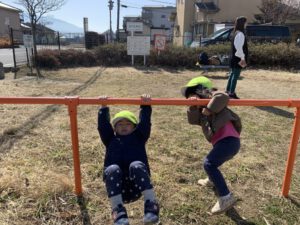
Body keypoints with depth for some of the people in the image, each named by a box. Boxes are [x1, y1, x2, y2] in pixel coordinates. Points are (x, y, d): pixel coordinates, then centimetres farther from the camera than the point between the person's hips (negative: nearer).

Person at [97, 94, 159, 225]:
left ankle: (151, 206, -36)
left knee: (136, 165, -33)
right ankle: (118, 211, -35)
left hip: (136, 185, -1)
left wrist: (145, 106, 7)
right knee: (112, 169, -31)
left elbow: (145, 123, 12)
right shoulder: (111, 140, 26)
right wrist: (104, 108, 12)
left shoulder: (139, 137, 23)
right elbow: (103, 126, 16)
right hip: (115, 178, 1)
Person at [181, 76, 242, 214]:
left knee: (209, 164, -22)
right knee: (211, 162, 33)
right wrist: (193, 107, -8)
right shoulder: (202, 109, 23)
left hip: (228, 139, -10)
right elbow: (193, 120, 7)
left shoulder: (212, 97, 0)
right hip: (223, 141, 10)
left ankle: (226, 197, -18)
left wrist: (209, 109, -15)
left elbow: (223, 97, -23)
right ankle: (212, 180, 60)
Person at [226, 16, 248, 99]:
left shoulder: (237, 33, 13)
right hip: (238, 58, -10)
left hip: (235, 57, 10)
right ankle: (232, 93, -1)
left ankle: (228, 91, 23)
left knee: (233, 74, 15)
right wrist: (243, 58, -19)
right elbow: (239, 47, -23)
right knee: (236, 75, -5)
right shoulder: (240, 34, -17)